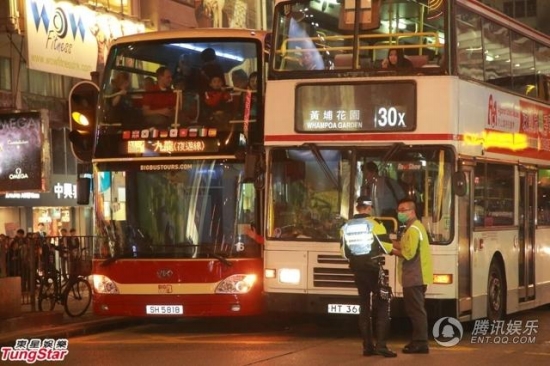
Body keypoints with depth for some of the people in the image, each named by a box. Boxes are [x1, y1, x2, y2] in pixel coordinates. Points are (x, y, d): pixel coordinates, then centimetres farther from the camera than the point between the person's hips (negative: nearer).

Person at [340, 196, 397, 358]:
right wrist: (394, 249, 13)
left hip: (357, 270, 5)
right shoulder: (374, 225, -10)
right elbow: (387, 247, -9)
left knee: (364, 306, 11)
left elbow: (344, 251, 12)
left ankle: (367, 346, 9)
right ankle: (381, 344, -12)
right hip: (373, 269, -5)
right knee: (382, 305, -1)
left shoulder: (345, 227, 6)